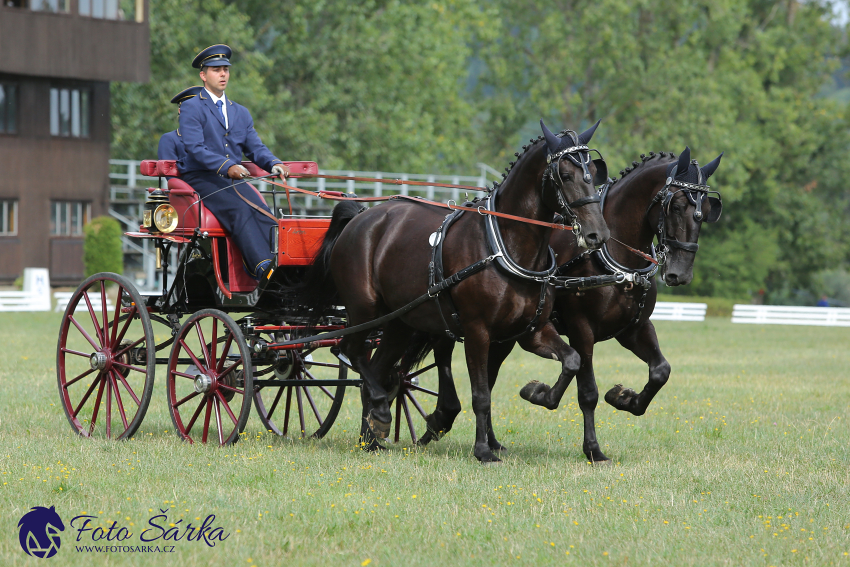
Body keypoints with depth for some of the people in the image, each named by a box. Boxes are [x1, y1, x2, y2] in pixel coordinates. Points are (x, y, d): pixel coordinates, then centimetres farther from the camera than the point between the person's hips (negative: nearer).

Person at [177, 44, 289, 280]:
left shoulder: (241, 113, 22)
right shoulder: (190, 108, 1)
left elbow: (255, 148, 14)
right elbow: (195, 148, -12)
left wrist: (274, 164, -9)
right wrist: (227, 166, -26)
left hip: (234, 180, 5)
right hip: (201, 180, -5)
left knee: (263, 212, -23)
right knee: (239, 210, -31)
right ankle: (263, 269, -44)